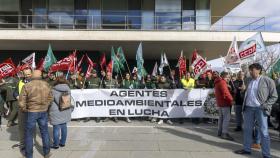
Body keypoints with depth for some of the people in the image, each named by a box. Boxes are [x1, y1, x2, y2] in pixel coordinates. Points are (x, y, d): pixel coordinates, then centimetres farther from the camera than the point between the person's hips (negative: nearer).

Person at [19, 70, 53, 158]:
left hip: (31, 112, -3)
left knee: (29, 134, 13)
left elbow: (21, 102, -11)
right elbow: (50, 98, 5)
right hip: (43, 112, 3)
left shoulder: (27, 86, -12)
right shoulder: (46, 85, -3)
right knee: (44, 132, 17)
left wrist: (24, 110, 6)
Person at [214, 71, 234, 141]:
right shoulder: (222, 82, -14)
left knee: (221, 117, 15)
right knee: (227, 118, -9)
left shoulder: (217, 82, 18)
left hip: (220, 102, 10)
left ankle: (220, 131, 21)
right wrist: (231, 99, -13)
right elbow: (226, 93, -21)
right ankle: (224, 133, -11)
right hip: (225, 102, -10)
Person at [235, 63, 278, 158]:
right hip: (248, 108, 6)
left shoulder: (267, 80, -5)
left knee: (263, 132, 1)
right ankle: (246, 149, 25)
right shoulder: (249, 80, 12)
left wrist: (265, 105, -13)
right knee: (247, 129, 12)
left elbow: (274, 96, -4)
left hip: (260, 109, -5)